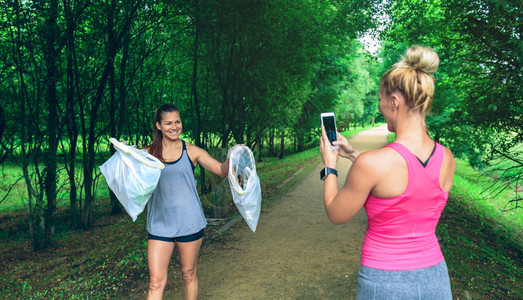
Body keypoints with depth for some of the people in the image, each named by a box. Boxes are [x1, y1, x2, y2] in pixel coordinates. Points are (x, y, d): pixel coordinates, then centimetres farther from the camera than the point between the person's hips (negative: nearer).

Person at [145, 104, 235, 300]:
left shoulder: (191, 152, 1)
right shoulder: (149, 153, 1)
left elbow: (222, 170, 0)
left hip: (189, 223, 0)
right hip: (160, 224, 0)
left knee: (188, 275, 14)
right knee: (156, 282, 1)